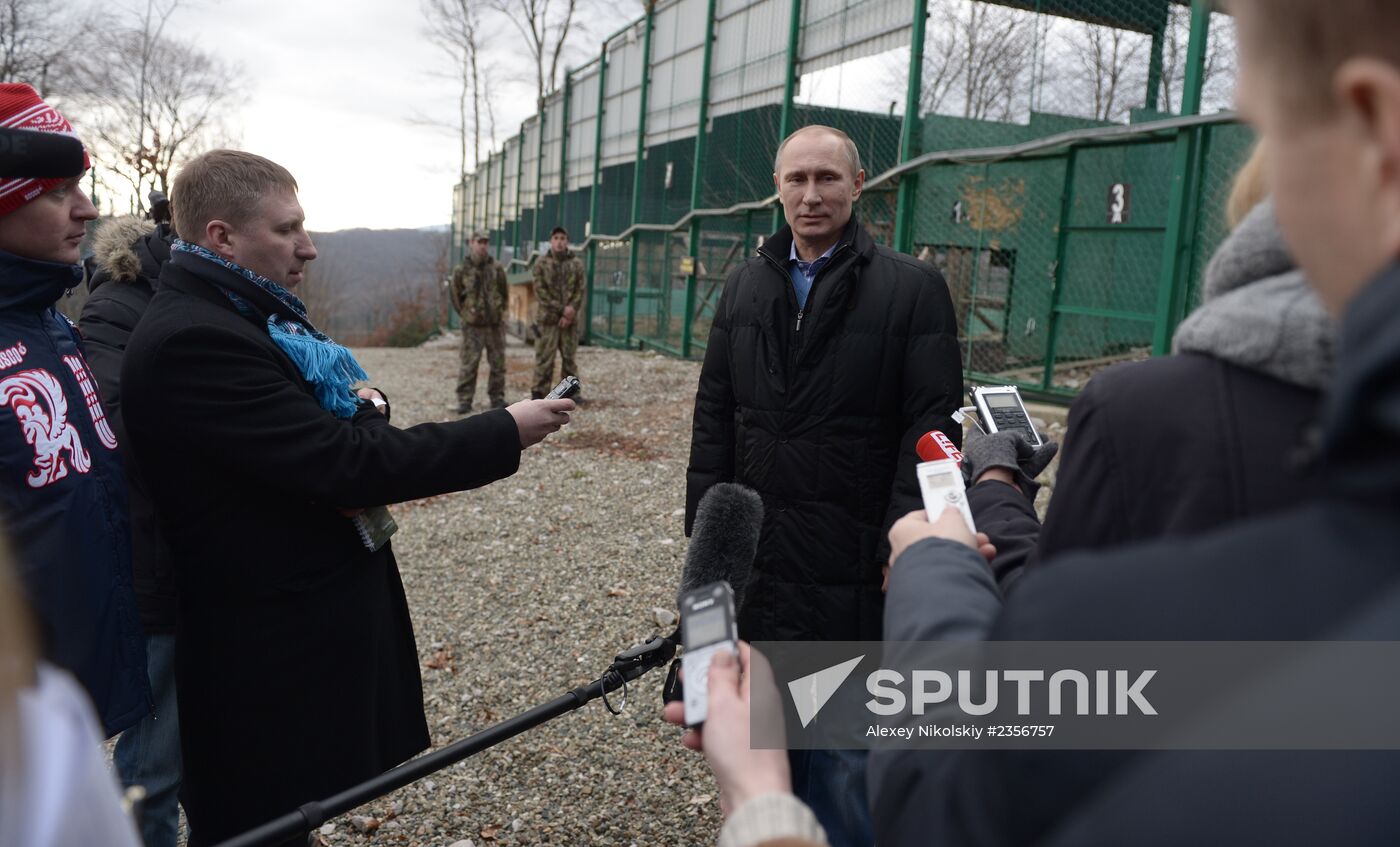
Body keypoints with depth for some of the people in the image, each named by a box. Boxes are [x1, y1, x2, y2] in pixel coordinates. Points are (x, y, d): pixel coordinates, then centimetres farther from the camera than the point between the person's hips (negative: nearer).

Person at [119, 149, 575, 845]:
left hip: (305, 614, 10)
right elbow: (340, 463, -28)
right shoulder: (191, 340, -23)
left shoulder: (248, 317, 9)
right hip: (268, 651, -10)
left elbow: (312, 436, 18)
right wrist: (505, 434, -22)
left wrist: (362, 408, -6)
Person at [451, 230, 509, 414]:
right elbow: (455, 295, 7)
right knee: (469, 364, -3)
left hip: (495, 324, 2)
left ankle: (497, 398, 17)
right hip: (472, 325, -2)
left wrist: (499, 313, 10)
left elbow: (505, 293, 12)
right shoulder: (462, 270, -2)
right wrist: (466, 314, 6)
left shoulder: (497, 268, 3)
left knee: (498, 363, 6)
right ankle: (464, 401, 3)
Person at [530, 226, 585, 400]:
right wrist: (562, 309, -12)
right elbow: (540, 291, -6)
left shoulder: (577, 264, 6)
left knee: (569, 356, 7)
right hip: (548, 317, -2)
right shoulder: (541, 263, 1)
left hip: (570, 318, 2)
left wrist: (570, 312, -11)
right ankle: (539, 392, 2)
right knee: (544, 356, -3)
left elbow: (580, 291, 2)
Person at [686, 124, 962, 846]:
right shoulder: (745, 286, 10)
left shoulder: (913, 288, -4)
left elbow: (932, 430, -8)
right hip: (756, 563, 5)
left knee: (848, 753, 7)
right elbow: (714, 420, 10)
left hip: (855, 568, -4)